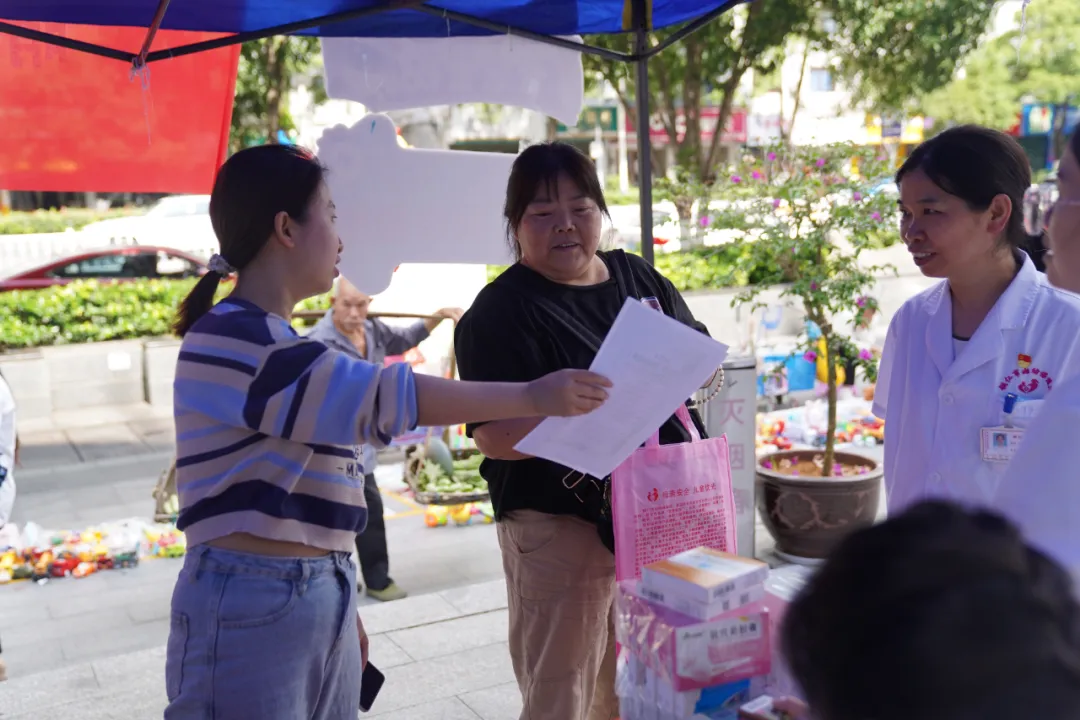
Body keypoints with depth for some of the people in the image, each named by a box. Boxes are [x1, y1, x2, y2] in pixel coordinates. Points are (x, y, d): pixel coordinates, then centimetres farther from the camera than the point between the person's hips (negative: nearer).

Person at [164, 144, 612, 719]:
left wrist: (340, 604, 21)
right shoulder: (231, 340, -17)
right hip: (249, 607, -9)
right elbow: (382, 398, -23)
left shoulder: (275, 344, 14)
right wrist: (533, 396, -18)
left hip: (322, 600, 9)